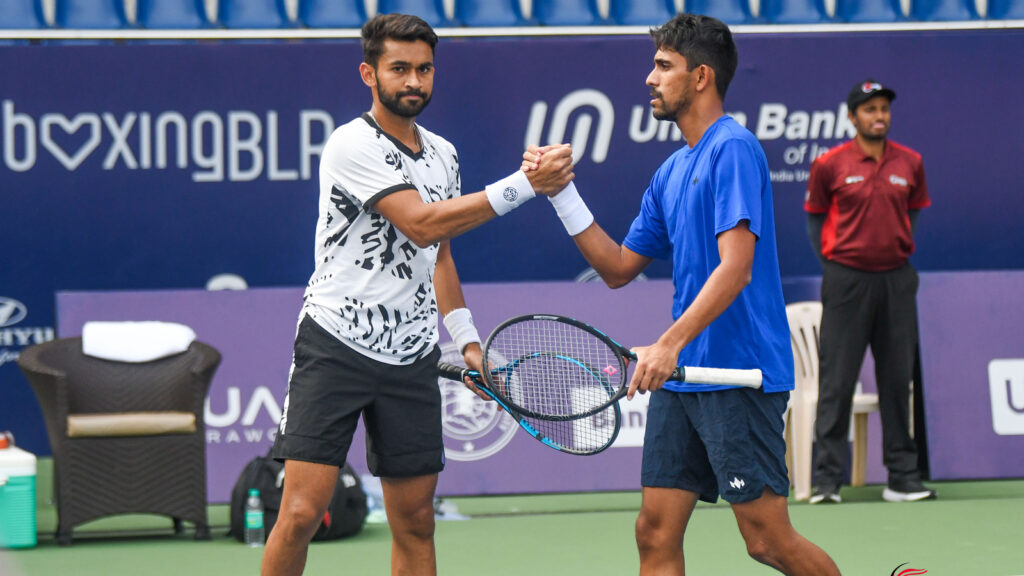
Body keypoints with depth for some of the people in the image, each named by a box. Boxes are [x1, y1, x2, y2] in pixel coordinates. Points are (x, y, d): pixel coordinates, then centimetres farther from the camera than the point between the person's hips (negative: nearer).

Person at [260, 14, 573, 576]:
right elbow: (421, 225, -21)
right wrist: (523, 184, -22)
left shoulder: (442, 154, 13)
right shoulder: (352, 145, -12)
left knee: (415, 522, 5)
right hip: (335, 345, -6)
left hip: (411, 358, 7)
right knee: (301, 513, -12)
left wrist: (467, 339, 18)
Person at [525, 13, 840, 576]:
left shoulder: (733, 149, -12)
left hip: (739, 376, -9)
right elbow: (619, 268, 22)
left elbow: (735, 267, -21)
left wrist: (670, 343, -29)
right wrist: (563, 193, 13)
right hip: (680, 377, 9)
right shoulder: (671, 171, 17)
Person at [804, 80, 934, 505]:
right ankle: (826, 480, -2)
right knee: (836, 380, -4)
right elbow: (815, 217, 8)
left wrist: (901, 250, 9)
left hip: (896, 280, 3)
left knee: (897, 378, 6)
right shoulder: (829, 164, -2)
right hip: (847, 279, -3)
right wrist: (832, 261, 2)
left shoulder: (910, 163, 6)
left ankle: (903, 477, 11)